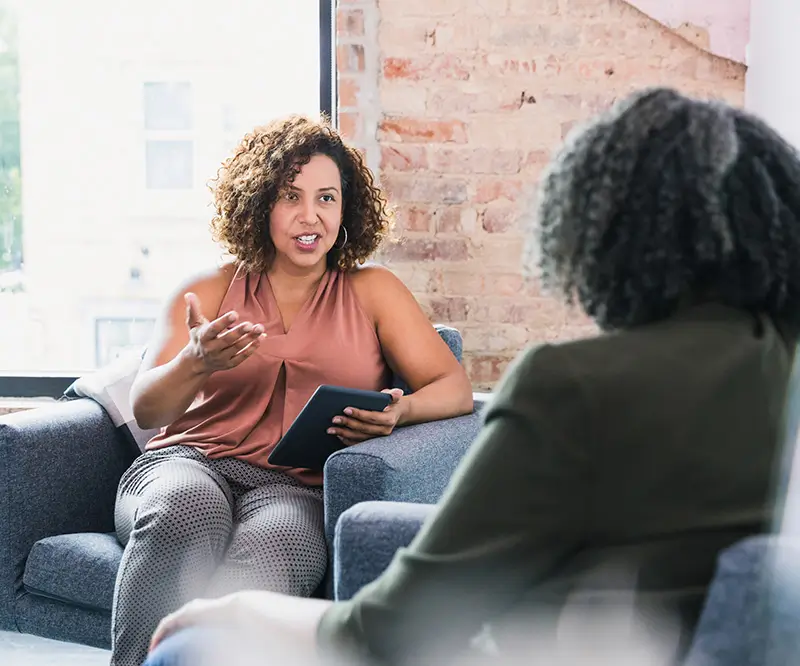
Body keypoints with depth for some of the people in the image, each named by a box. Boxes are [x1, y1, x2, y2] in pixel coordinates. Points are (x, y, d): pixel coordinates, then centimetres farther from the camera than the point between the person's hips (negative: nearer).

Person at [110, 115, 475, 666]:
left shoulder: (372, 291, 18)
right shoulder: (208, 292, 17)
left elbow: (456, 389, 9)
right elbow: (147, 409, 7)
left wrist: (400, 412, -15)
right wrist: (196, 364, -17)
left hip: (299, 489, -1)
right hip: (188, 461, 1)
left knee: (270, 547, -38)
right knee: (183, 511, -37)